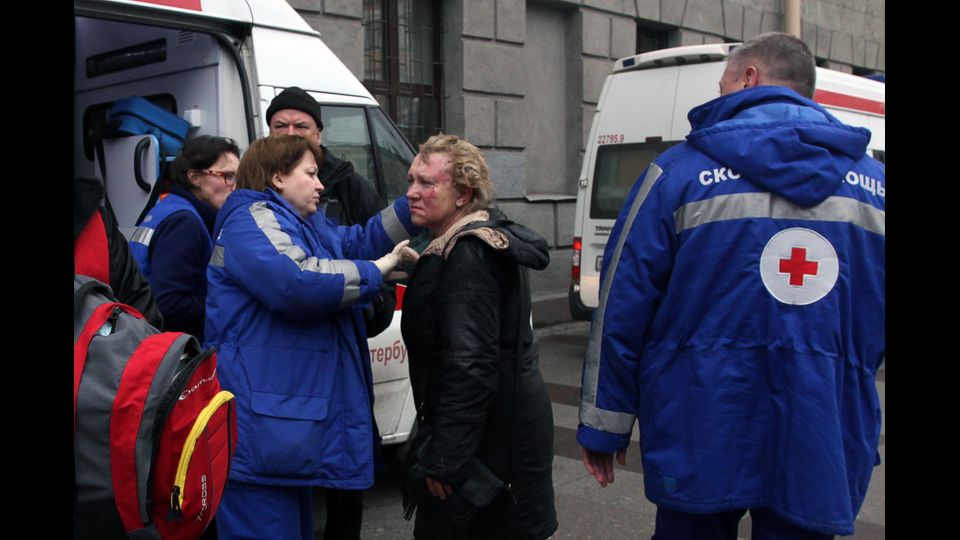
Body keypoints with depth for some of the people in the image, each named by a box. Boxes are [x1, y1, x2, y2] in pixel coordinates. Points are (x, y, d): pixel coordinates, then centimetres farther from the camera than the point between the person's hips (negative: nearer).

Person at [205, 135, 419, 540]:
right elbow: (297, 280, -28)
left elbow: (360, 242, 17)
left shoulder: (304, 225, 21)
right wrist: (375, 271, -16)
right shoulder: (252, 218, -12)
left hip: (289, 418, 11)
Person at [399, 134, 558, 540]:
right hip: (503, 427, 10)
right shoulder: (489, 239, 11)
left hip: (489, 439, -10)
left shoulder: (466, 255, -20)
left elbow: (470, 367, -25)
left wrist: (442, 458, -21)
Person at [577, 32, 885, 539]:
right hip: (824, 449, 3)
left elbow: (622, 308, -7)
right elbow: (874, 326, 13)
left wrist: (603, 427, 1)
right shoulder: (872, 182, 6)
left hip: (700, 441, -2)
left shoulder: (682, 171, -6)